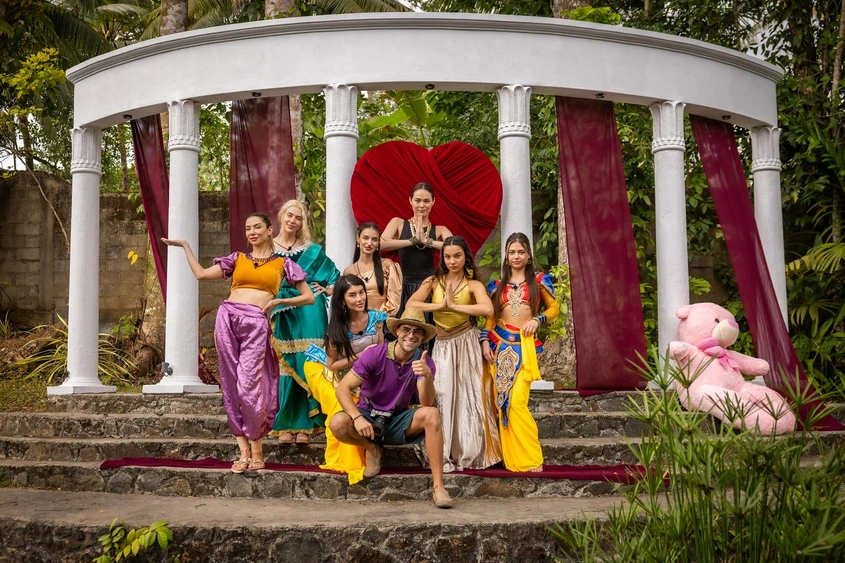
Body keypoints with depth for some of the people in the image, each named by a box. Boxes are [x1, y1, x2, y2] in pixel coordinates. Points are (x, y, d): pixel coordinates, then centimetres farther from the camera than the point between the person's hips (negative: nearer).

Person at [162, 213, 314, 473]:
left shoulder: (282, 263, 13)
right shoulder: (237, 259, 18)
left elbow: (309, 297, 13)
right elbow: (201, 274, 12)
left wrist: (278, 301, 3)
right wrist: (185, 245, 15)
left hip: (256, 324, -3)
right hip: (228, 318, 3)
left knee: (248, 387, -13)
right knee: (231, 385, 0)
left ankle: (256, 449, 2)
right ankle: (244, 451, 5)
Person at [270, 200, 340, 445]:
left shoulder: (312, 250, 8)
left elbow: (334, 275, 15)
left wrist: (327, 291, 0)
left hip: (308, 315, 0)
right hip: (282, 316, 0)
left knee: (307, 368, -3)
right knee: (286, 369, 0)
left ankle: (305, 425, 3)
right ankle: (285, 425, 5)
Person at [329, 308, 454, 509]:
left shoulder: (424, 362, -9)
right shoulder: (374, 354, -16)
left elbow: (427, 403, -22)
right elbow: (342, 388, -18)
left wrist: (427, 376, -41)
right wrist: (358, 418, -33)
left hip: (399, 420, 2)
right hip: (369, 416, -1)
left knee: (432, 414, -28)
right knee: (338, 423, -33)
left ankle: (438, 487, -28)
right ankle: (372, 448, 1)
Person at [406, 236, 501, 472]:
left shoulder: (473, 285, -1)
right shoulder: (433, 282, 5)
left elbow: (488, 309, -22)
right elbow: (411, 304, -10)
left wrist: (454, 305, -20)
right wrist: (440, 305, -18)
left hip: (466, 344, -2)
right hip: (442, 346, 2)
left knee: (468, 396, 0)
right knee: (443, 397, -2)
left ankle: (471, 453, 9)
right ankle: (444, 456, 3)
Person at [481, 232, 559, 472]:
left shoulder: (538, 280, 7)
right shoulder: (497, 284, 13)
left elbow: (554, 308, 10)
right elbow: (490, 316, 14)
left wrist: (537, 320, -7)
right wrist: (485, 341, 2)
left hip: (524, 346, -3)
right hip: (499, 345, 3)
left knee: (516, 402, -15)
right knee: (503, 402, 1)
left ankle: (530, 458, -7)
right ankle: (512, 459, 9)